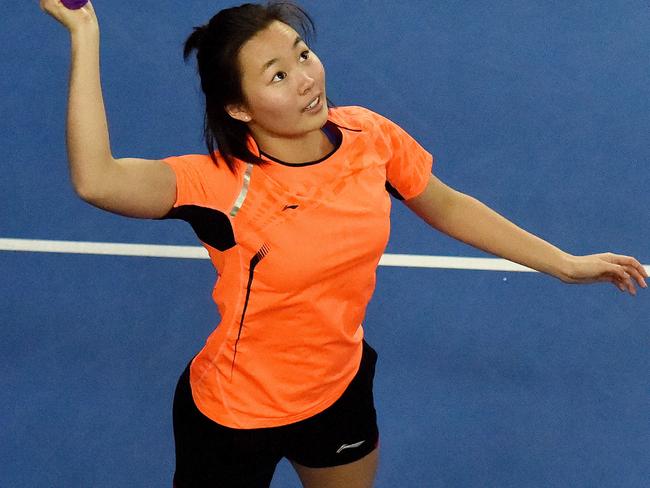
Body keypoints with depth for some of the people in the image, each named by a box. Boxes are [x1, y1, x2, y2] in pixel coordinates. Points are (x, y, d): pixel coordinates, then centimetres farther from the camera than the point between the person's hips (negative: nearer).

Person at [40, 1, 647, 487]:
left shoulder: (370, 137, -17)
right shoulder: (224, 184, -32)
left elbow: (447, 206, 2)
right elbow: (97, 180, -50)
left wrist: (566, 264, 6)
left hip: (341, 389, 5)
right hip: (235, 419, -5)